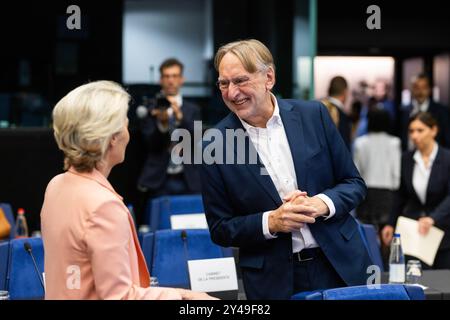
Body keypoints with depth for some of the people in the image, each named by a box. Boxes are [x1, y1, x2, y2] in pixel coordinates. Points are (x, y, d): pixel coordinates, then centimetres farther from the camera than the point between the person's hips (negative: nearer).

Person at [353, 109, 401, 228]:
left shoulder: (360, 142, -2)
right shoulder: (394, 143, -6)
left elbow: (357, 170, 4)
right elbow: (397, 171, -4)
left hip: (366, 191, 1)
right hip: (387, 190, -1)